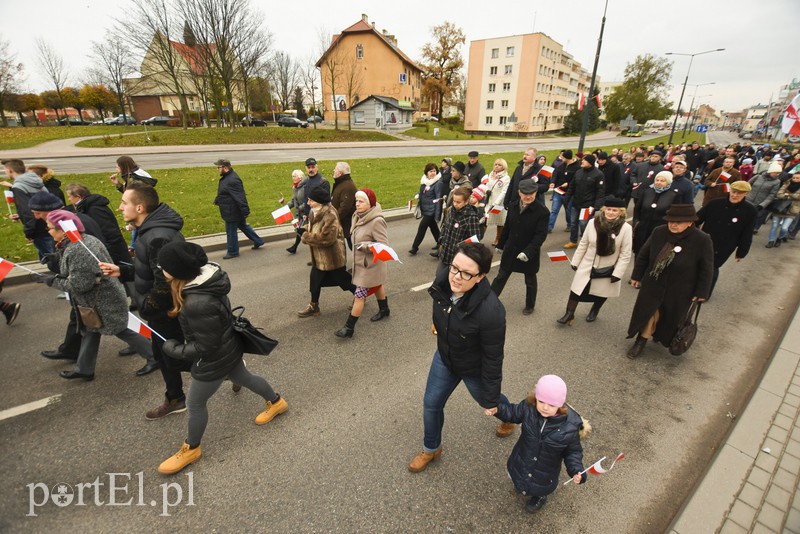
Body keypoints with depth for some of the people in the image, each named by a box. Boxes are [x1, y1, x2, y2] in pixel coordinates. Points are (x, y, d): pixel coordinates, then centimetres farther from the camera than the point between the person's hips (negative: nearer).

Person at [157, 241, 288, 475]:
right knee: (244, 377, 30)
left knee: (195, 404, 16)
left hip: (214, 360, -8)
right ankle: (276, 402, 52)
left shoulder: (199, 304, -40)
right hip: (228, 349, 8)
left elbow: (206, 347, -26)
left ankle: (191, 449, 42)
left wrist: (172, 348, -13)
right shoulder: (206, 274, -14)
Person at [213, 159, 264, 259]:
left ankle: (233, 252, 18)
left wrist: (245, 211, -29)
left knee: (231, 232, 3)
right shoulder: (226, 177, 8)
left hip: (232, 212, -10)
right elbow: (222, 193, 24)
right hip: (233, 211, 10)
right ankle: (258, 241, 34)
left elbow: (240, 197, -29)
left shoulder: (232, 180, -26)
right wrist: (217, 201, 29)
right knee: (243, 226, 22)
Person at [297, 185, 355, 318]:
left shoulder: (330, 215, -27)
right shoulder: (314, 212, 2)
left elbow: (327, 238, -32)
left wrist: (306, 237, -22)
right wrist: (305, 229, -2)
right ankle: (313, 306, 33)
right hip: (319, 256, 9)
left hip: (331, 256, -9)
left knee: (342, 279, 9)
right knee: (315, 279, 17)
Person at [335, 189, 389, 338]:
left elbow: (384, 245, -24)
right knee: (377, 286, 27)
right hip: (360, 262, 9)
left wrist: (366, 246, -35)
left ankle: (349, 327, 7)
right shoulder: (359, 217, 0)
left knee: (359, 295, -3)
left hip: (370, 265, -9)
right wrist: (353, 262, 21)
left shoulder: (376, 221, -26)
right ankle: (384, 310, 49)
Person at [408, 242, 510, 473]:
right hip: (444, 358, 5)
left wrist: (492, 399, -14)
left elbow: (493, 359, -26)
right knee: (431, 404, 17)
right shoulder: (443, 281, -25)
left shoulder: (490, 311, -41)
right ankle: (431, 449, 46)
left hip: (474, 368, -4)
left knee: (486, 400, 27)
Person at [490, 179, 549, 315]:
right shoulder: (513, 206, -4)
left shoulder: (542, 212, -18)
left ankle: (530, 306, 40)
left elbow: (541, 235, -21)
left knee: (530, 281, 18)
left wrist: (528, 252, -31)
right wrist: (500, 245, 13)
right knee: (501, 277, 12)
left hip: (529, 254, -3)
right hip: (510, 250, 3)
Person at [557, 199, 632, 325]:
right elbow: (583, 244, -2)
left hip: (607, 269, -1)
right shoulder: (593, 222, -12)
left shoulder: (626, 228, -16)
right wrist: (575, 261, 1)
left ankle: (594, 312, 46)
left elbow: (625, 254, -12)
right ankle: (569, 314, 22)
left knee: (601, 293, 20)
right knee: (576, 290, 5)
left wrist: (618, 273, -13)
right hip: (587, 266, 1)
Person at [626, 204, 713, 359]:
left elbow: (706, 270, -9)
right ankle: (641, 341, 27)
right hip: (653, 285, 2)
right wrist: (637, 276, 4)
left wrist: (701, 292, -7)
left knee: (670, 317, 17)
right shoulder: (658, 232, -12)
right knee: (647, 313, 8)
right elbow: (643, 255, 0)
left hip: (679, 291, -1)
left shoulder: (702, 240, -18)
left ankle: (661, 336, 43)